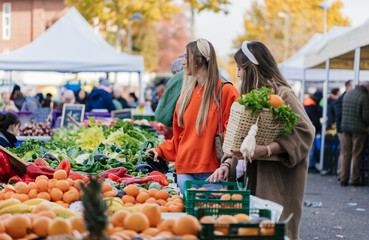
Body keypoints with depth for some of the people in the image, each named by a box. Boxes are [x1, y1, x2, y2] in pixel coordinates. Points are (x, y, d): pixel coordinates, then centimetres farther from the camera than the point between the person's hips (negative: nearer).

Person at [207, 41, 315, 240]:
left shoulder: (282, 94, -11)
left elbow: (305, 131, -21)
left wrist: (265, 150, -28)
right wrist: (227, 164, -2)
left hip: (281, 177, -8)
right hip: (256, 176, 8)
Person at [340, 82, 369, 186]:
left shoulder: (347, 95, 10)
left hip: (345, 128, 6)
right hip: (359, 129, -6)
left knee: (346, 154, 9)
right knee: (357, 155, 2)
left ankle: (343, 179, 9)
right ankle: (355, 180, 5)